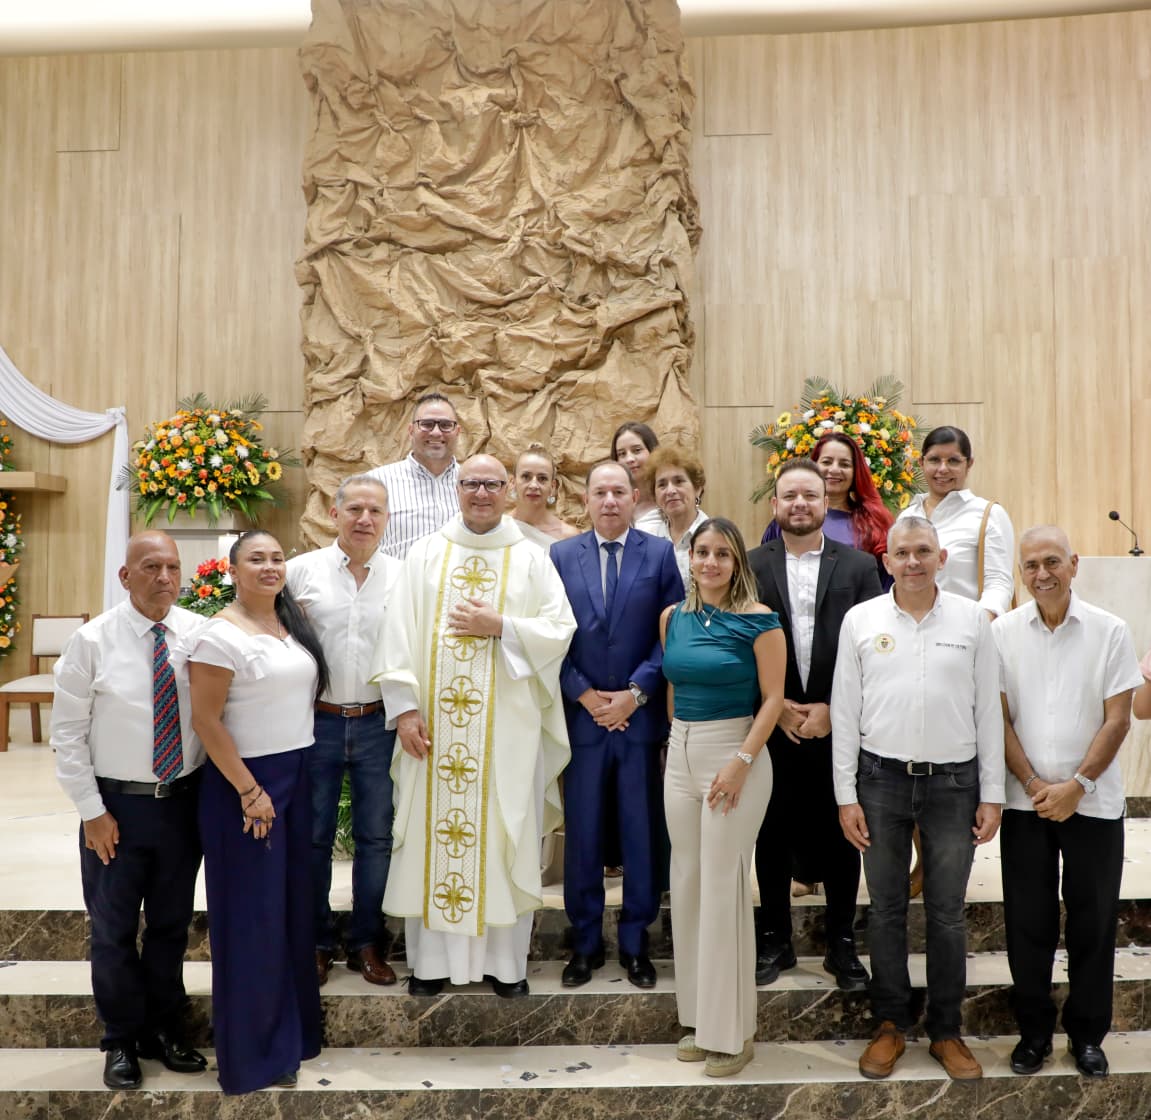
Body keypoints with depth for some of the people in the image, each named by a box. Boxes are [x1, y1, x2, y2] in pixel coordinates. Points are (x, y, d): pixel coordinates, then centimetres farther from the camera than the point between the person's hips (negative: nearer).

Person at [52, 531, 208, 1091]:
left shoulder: (201, 633, -6)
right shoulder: (92, 641, -10)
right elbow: (67, 732, -6)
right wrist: (91, 810, -7)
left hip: (184, 800, 2)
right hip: (117, 804, -2)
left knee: (172, 924, 16)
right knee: (113, 930, 11)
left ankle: (164, 1032, 36)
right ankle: (122, 1041, 33)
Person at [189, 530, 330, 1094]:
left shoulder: (293, 625, 7)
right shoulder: (221, 636, -15)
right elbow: (205, 720, -16)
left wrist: (296, 776, 10)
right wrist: (249, 790, -17)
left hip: (297, 776, 7)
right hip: (245, 781, -7)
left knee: (295, 904, 16)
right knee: (252, 914, 4)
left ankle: (292, 1029, 34)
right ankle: (253, 1051, 22)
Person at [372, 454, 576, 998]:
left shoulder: (531, 559, 5)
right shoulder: (425, 555, 6)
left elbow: (561, 628, -1)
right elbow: (399, 634, 0)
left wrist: (501, 626, -12)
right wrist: (404, 706, -7)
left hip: (507, 724, -1)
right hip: (434, 721, 1)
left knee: (505, 834, 4)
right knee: (432, 833, 6)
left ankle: (505, 959, 17)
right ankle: (432, 957, 19)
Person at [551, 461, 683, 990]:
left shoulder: (661, 554, 2)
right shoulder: (560, 555, 5)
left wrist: (636, 692, -10)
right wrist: (583, 694, -7)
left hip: (642, 715, 0)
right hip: (581, 714, 1)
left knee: (642, 833, 7)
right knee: (581, 832, 8)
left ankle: (635, 941, 24)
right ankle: (585, 941, 25)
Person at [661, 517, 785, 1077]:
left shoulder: (758, 621, -8)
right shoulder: (673, 617, 7)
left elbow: (773, 698, -10)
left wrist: (741, 762, -17)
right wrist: (677, 743, 11)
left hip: (735, 755, -6)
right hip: (680, 756, 6)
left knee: (724, 888, -1)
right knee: (686, 883, 11)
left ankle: (732, 1030, 15)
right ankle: (698, 1018, 27)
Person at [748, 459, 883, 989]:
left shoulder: (859, 567, 2)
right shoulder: (751, 566, 2)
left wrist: (832, 709, -10)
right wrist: (777, 707, -9)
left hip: (839, 725, 0)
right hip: (772, 724, 0)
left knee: (842, 836, 10)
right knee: (773, 836, 10)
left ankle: (841, 944, 26)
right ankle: (775, 941, 26)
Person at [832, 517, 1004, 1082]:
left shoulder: (972, 620, 1)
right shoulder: (860, 620, 0)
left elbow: (988, 710, 3)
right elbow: (845, 711, 1)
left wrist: (992, 795, 1)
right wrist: (846, 795, -2)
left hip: (954, 781, 0)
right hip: (882, 780, 0)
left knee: (947, 912, 10)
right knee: (886, 908, 10)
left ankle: (946, 1030, 27)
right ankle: (890, 1024, 27)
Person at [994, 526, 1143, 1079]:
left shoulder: (1110, 632, -4)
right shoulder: (1003, 632, -2)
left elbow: (1117, 720, -5)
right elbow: (999, 718, -1)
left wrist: (1076, 786, -12)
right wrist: (1032, 783, -9)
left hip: (1093, 801, 0)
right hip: (1025, 800, 1)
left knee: (1093, 920, 9)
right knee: (1028, 921, 8)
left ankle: (1088, 1034, 27)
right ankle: (1034, 1029, 25)